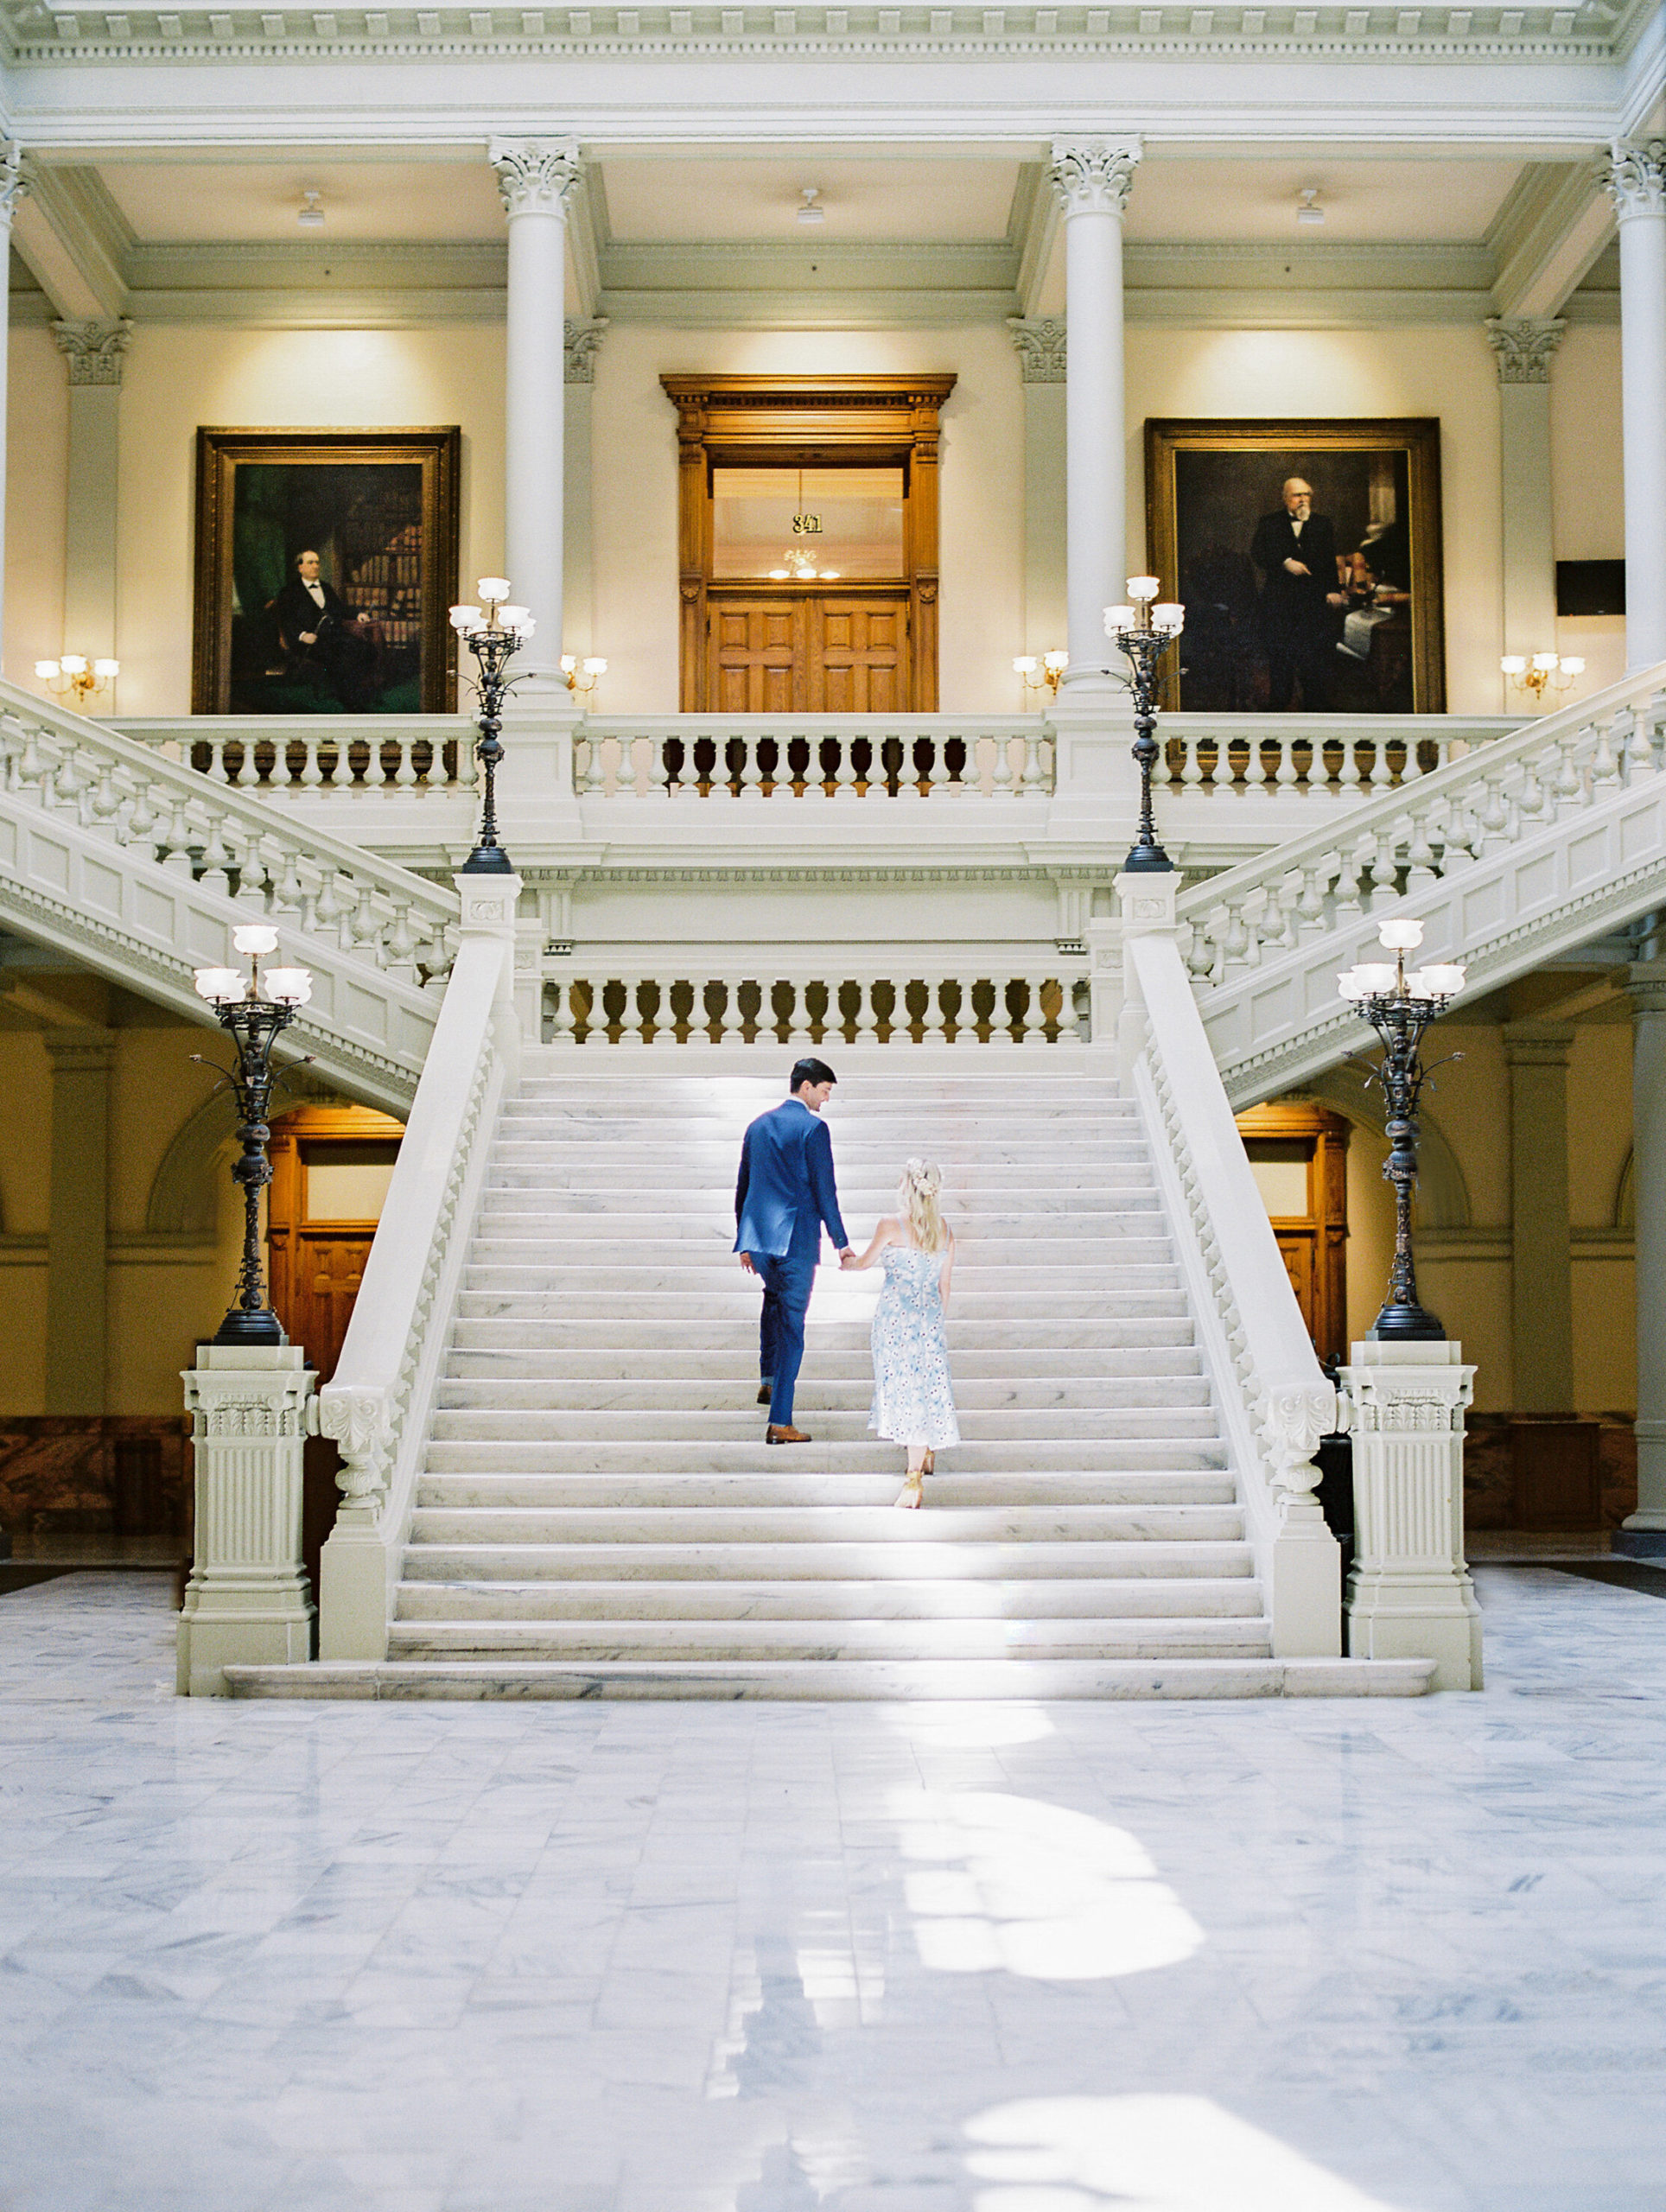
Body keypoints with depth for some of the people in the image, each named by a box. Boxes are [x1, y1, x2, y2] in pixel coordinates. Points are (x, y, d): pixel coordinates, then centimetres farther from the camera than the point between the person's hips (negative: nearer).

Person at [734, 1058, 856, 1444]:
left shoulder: (758, 1126, 12)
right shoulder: (812, 1128, -8)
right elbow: (824, 1190, -10)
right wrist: (841, 1244, -4)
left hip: (757, 1236, 6)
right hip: (796, 1238, -6)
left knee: (774, 1296, 33)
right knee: (791, 1325, -2)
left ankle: (768, 1380, 34)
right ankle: (780, 1423, -4)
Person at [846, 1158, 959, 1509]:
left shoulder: (891, 1225, -9)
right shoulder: (945, 1231, 5)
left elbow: (866, 1261, 7)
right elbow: (945, 1285, 11)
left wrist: (848, 1261, 29)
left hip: (896, 1312, -4)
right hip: (929, 1314, 4)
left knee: (905, 1387, -2)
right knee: (928, 1382, 16)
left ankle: (915, 1477, -2)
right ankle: (928, 1454, 31)